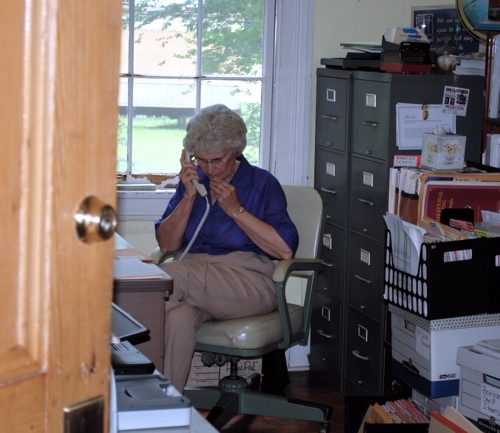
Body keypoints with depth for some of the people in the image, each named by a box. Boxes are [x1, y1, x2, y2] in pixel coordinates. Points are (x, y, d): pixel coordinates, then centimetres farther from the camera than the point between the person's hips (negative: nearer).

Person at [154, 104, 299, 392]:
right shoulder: (192, 181, 19)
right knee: (179, 317, -36)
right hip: (192, 276, 3)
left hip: (249, 281, -3)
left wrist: (236, 209, -7)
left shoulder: (263, 184, 6)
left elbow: (285, 250, -6)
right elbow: (166, 245, 11)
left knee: (173, 274, -32)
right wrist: (189, 196, 0)